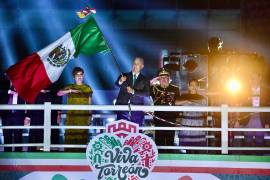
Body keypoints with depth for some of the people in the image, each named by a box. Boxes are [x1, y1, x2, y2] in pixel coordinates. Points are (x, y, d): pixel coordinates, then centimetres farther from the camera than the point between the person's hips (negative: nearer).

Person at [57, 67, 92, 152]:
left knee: (82, 135, -5)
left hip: (83, 116, 0)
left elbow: (89, 104, 11)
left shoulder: (87, 88, 10)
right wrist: (70, 91, -17)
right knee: (70, 135, -5)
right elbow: (59, 93, -5)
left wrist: (90, 117, 6)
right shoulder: (70, 87, 9)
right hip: (72, 116, 0)